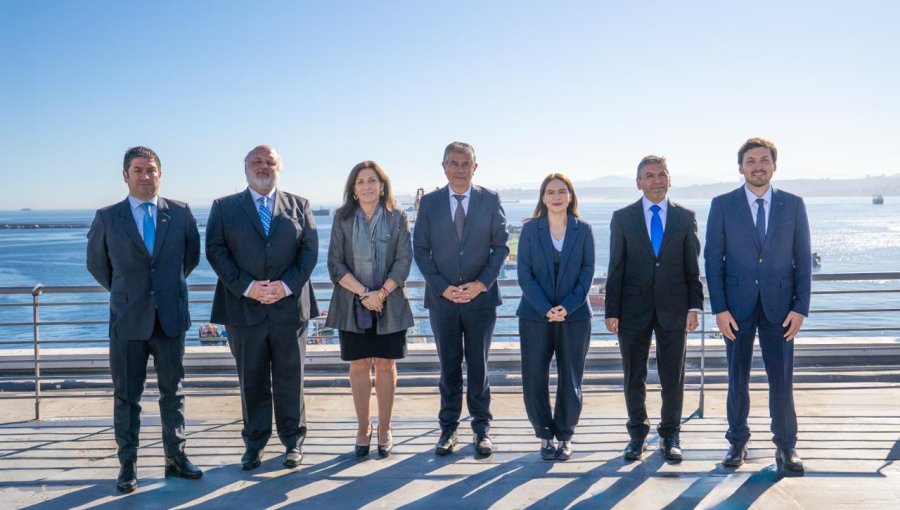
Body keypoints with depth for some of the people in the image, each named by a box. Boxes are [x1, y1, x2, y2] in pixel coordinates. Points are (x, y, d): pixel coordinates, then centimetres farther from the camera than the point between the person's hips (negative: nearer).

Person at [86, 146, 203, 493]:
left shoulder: (181, 213, 0)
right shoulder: (107, 218, -2)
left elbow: (191, 256, 14)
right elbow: (97, 264, 11)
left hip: (171, 318, 1)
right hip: (127, 321, -1)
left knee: (172, 392, 11)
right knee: (126, 397, 6)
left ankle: (175, 457, 23)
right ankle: (128, 465, 16)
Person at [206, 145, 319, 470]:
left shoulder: (299, 206, 10)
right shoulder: (224, 207, 7)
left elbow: (310, 249, 3)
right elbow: (215, 251, -1)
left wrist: (287, 285, -11)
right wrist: (246, 286, -14)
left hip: (289, 306, 1)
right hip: (244, 308, 0)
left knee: (290, 378, 7)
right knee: (252, 380, 7)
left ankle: (293, 441, 19)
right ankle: (254, 443, 19)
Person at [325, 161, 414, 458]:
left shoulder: (397, 218, 1)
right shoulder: (343, 219, 2)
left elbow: (404, 261, -3)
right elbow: (335, 264, -3)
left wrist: (381, 293, -15)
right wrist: (364, 293, -13)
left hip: (389, 304, 0)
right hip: (352, 304, 0)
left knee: (385, 365, 5)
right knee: (359, 366, 5)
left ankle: (384, 429, 16)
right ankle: (363, 428, 17)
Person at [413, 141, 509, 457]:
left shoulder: (490, 200, 1)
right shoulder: (429, 202, 2)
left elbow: (501, 246, 1)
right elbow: (420, 250, 2)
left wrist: (482, 283, -11)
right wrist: (442, 287, -9)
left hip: (481, 297, -1)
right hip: (442, 299, 1)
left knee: (478, 364, 7)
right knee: (448, 366, 9)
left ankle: (482, 428, 18)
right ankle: (448, 428, 18)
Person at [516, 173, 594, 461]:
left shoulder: (583, 230, 4)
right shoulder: (530, 229, 2)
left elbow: (587, 272, 0)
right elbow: (524, 274, -2)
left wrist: (567, 307, -13)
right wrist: (545, 308, -13)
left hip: (574, 316, 0)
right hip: (535, 316, 0)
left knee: (570, 381, 4)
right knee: (534, 380, 0)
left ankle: (565, 436, 19)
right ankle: (545, 435, 16)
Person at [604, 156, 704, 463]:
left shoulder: (685, 217, 6)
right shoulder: (622, 218, 4)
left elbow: (693, 267, 6)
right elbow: (616, 268, 2)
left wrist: (694, 306, -3)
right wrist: (612, 311, -3)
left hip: (673, 308, 0)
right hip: (633, 308, 0)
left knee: (673, 377, 6)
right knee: (634, 377, 8)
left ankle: (670, 435, 20)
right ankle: (638, 434, 23)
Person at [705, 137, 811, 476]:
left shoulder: (793, 205, 4)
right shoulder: (722, 205, 0)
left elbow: (803, 258, 4)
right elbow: (713, 258, -1)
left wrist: (801, 307, -5)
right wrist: (719, 308, -7)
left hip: (779, 305, 0)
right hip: (737, 305, 0)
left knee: (781, 378, 1)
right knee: (737, 378, 8)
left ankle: (786, 447, 14)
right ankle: (737, 442, 21)